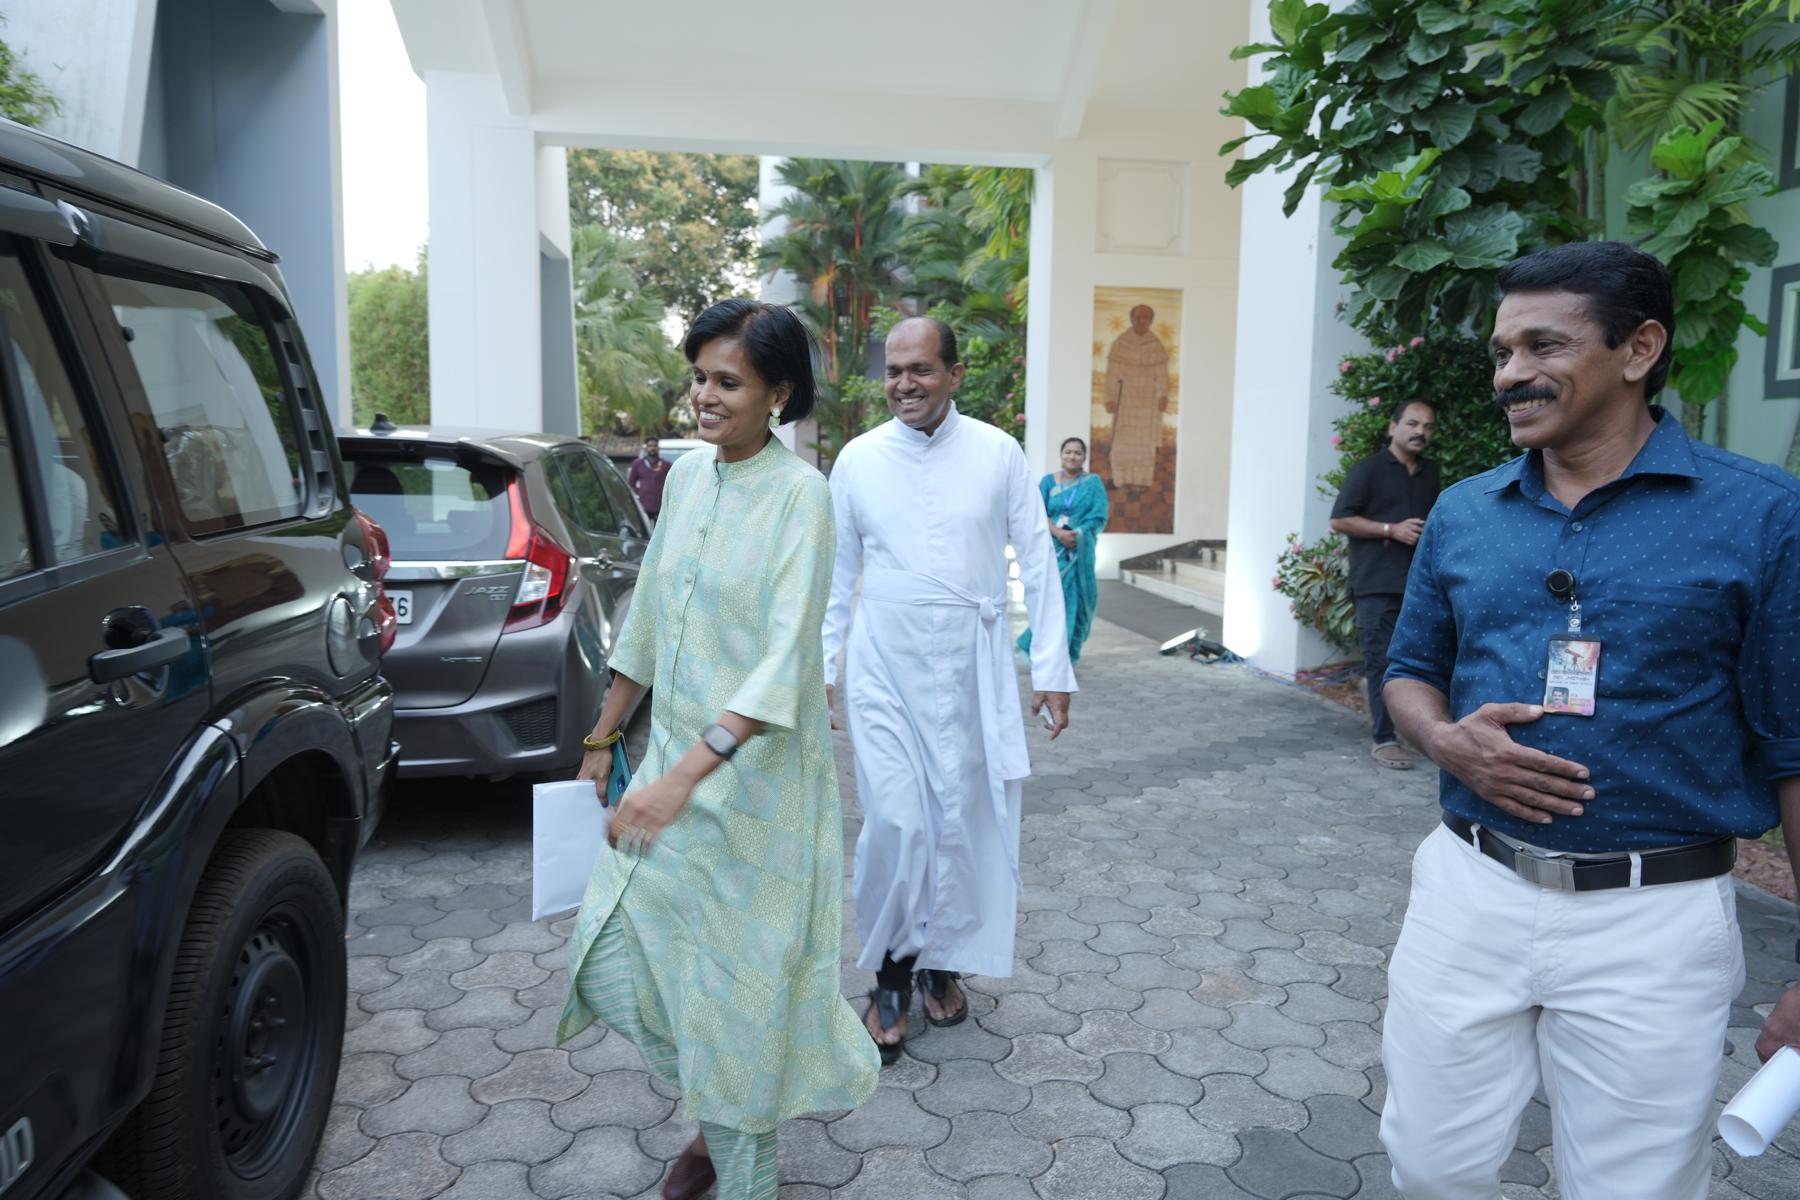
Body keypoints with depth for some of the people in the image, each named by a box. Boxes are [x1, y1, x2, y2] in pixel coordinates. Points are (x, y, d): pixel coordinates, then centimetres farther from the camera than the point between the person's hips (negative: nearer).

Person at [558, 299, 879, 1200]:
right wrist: (603, 738, 17)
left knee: (741, 981, 7)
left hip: (755, 777, -6)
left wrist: (688, 775, -33)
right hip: (672, 759, 7)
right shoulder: (686, 476, 5)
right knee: (616, 956, 11)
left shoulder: (799, 494, -15)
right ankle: (717, 1111, 37)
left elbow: (787, 657, -24)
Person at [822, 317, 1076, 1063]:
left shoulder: (997, 454, -3)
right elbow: (836, 576, 7)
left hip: (972, 669, 1)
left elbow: (1036, 564, 1)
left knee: (963, 821, 9)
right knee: (896, 823, -5)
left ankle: (943, 960, 31)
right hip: (884, 670, 0)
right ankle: (891, 979, 16)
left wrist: (1053, 668, 0)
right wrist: (819, 670, 7)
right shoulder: (858, 459, 0)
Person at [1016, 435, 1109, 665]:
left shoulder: (1093, 483, 5)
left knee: (1076, 601, 0)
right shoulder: (1048, 481, 7)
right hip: (1052, 551, 0)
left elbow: (1098, 518, -2)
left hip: (1080, 551, 0)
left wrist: (1076, 535, -16)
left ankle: (1067, 655, 14)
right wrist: (1059, 533, -17)